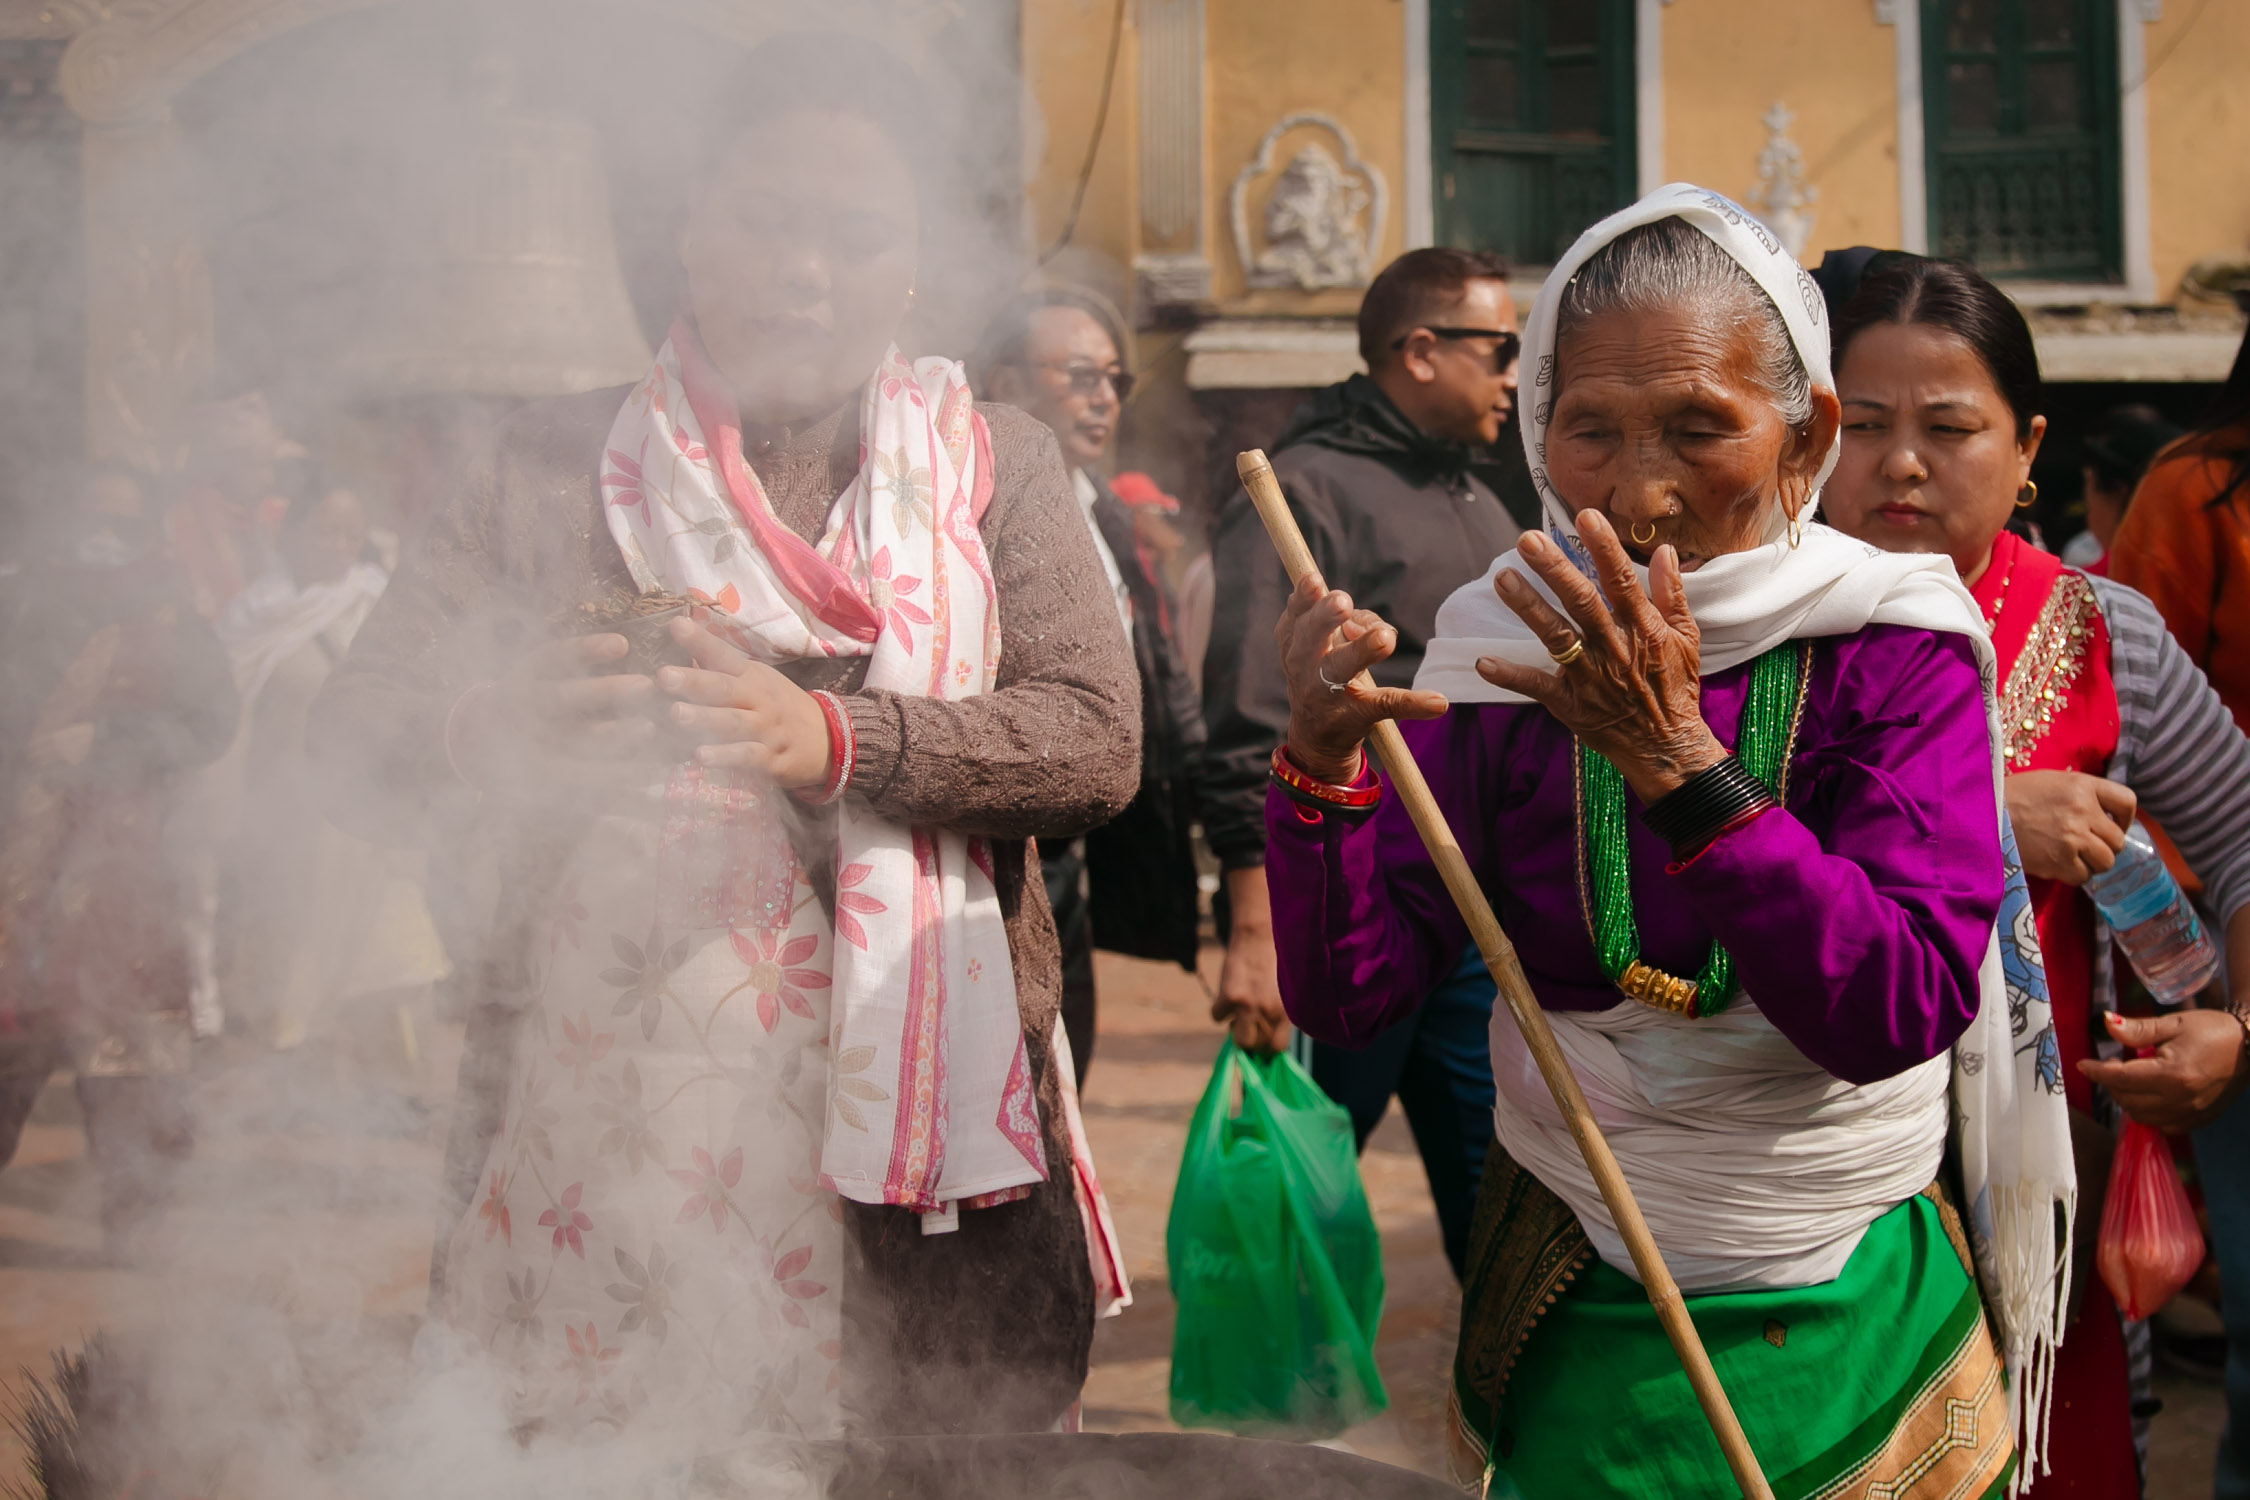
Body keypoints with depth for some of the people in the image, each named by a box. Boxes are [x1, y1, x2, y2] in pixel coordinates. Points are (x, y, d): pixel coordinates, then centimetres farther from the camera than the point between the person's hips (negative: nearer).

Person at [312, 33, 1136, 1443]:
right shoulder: (562, 464, 7)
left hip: (923, 1121, 1)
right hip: (616, 1127, 0)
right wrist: (495, 726, -22)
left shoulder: (993, 462, 8)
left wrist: (836, 739, -21)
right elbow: (361, 729, 2)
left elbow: (1096, 742, -4)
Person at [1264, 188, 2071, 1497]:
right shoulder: (1509, 649, -5)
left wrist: (1676, 759, -32)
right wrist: (1321, 755, -27)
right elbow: (1350, 996, -10)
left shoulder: (1893, 646, -11)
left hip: (1846, 1319, -1)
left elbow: (1896, 1013, -23)